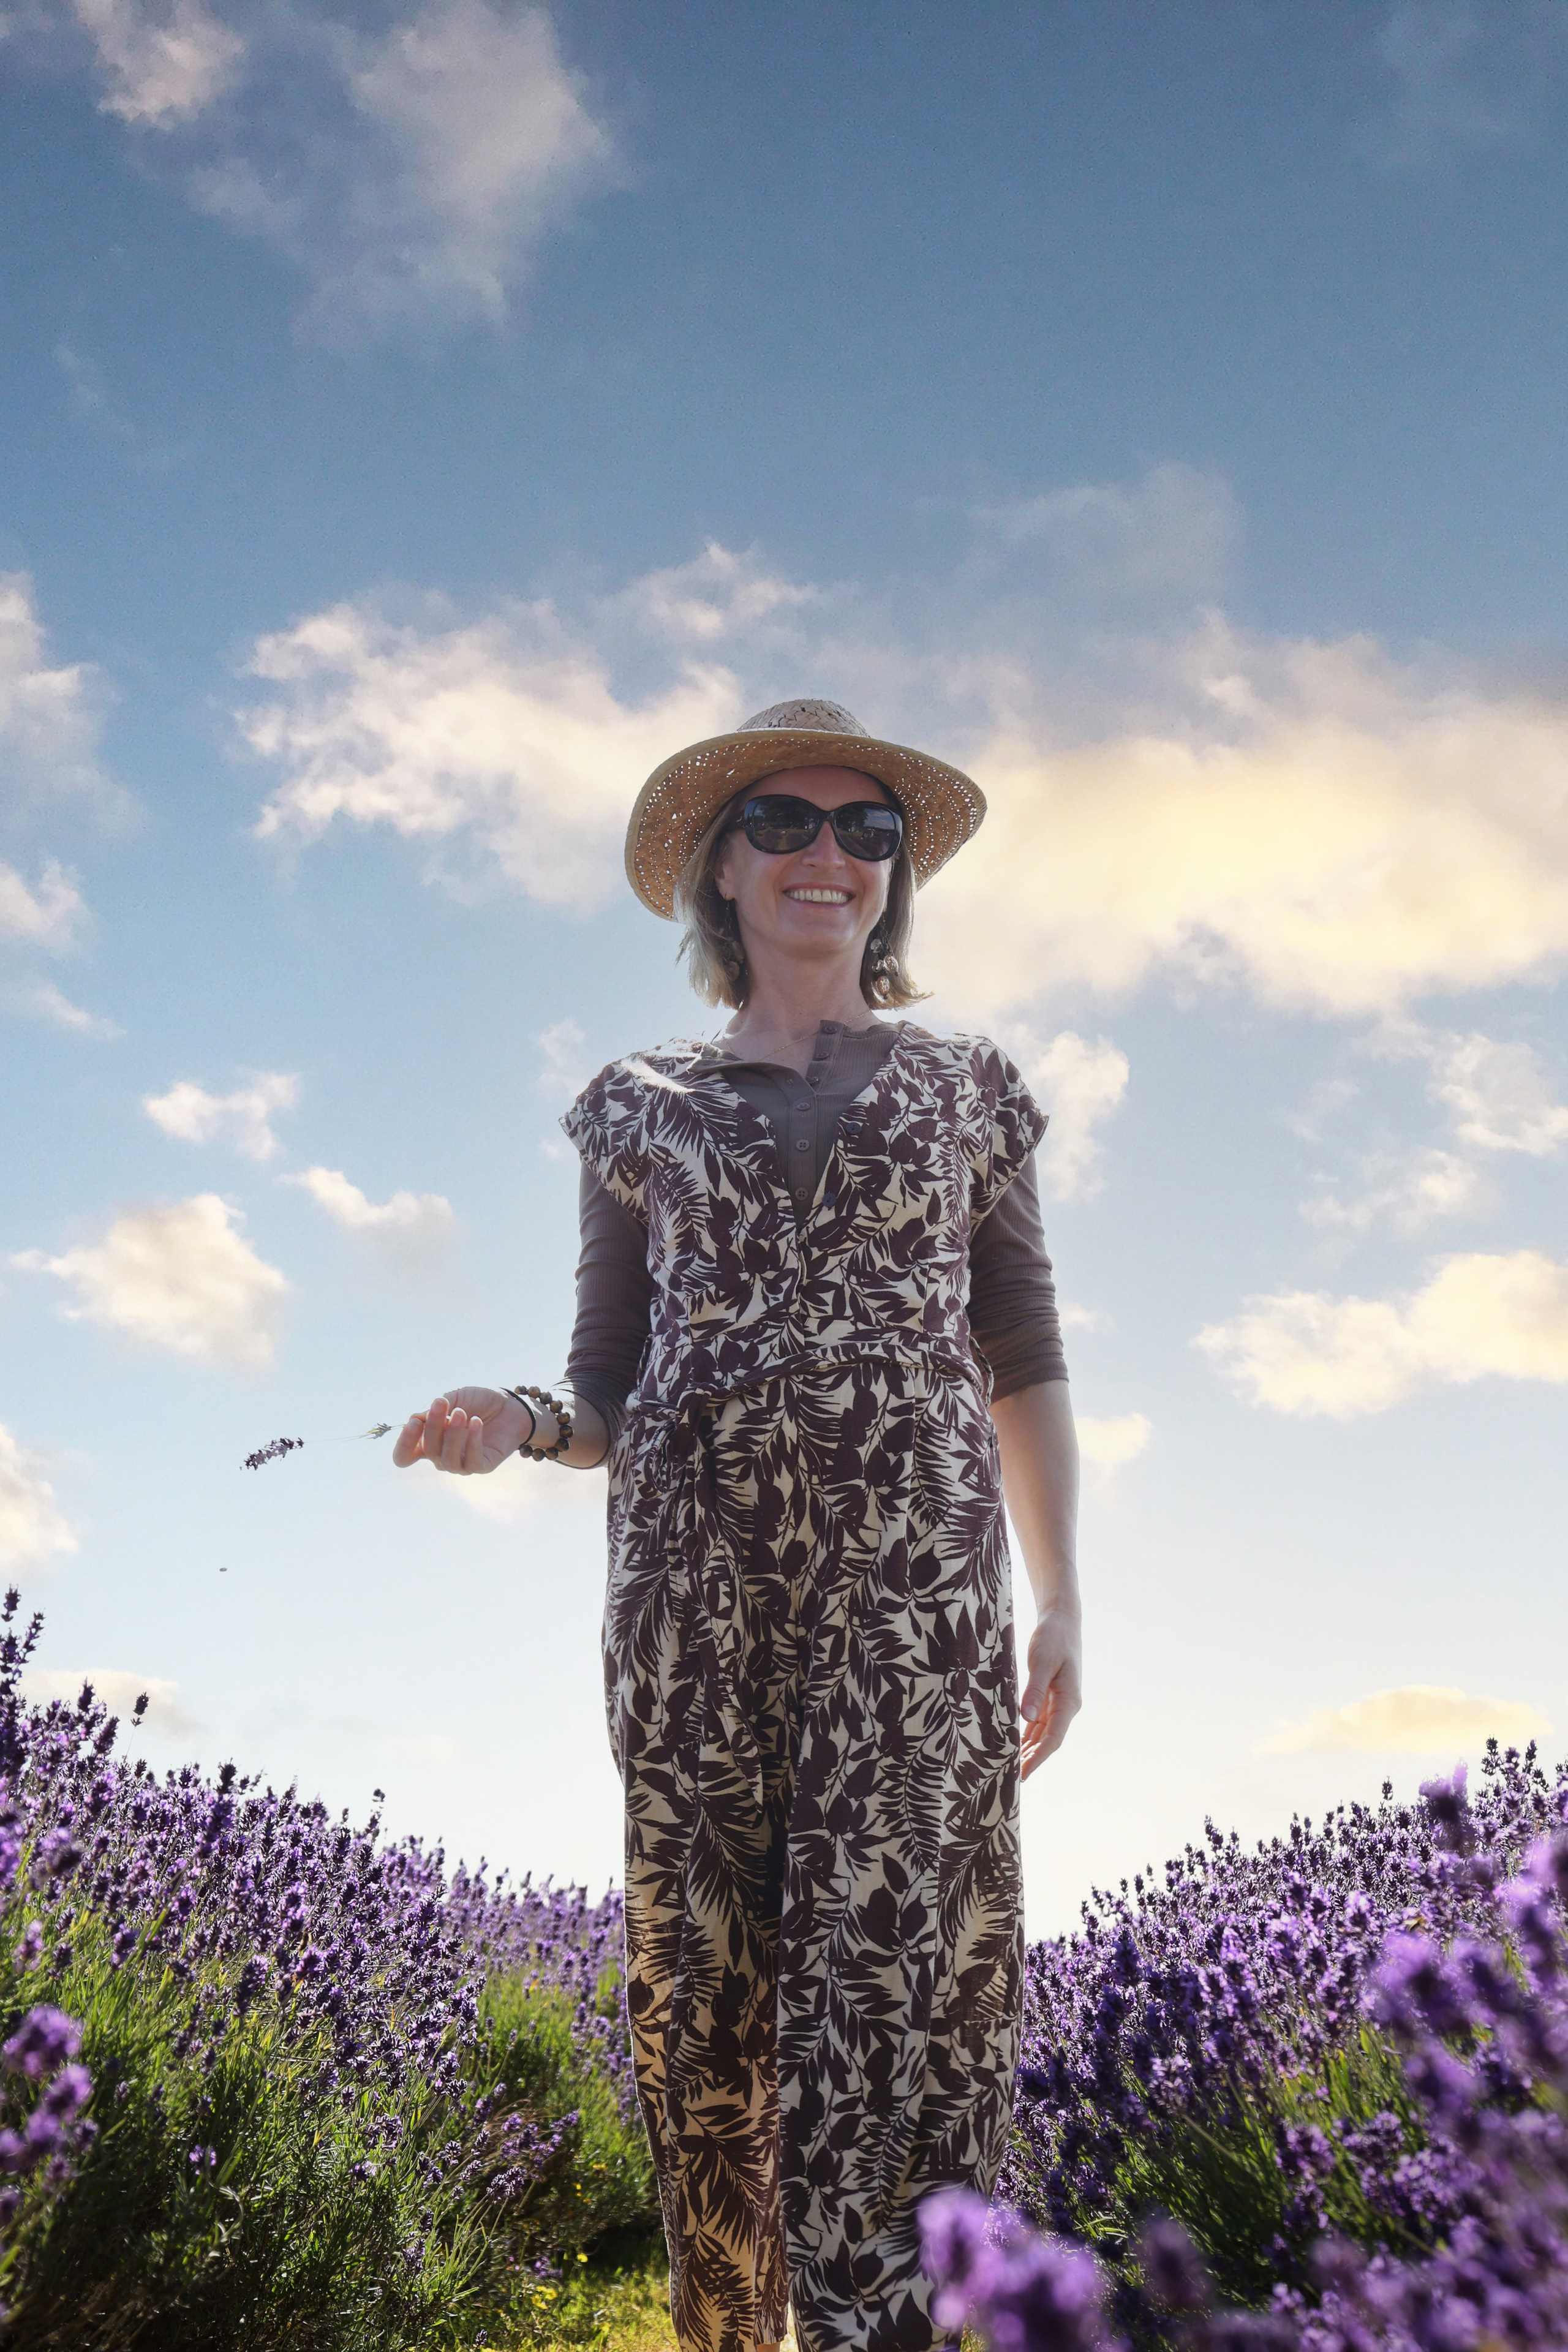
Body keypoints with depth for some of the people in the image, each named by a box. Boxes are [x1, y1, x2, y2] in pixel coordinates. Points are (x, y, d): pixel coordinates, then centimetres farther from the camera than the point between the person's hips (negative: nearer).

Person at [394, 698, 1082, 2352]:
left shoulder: (966, 1089, 14)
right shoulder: (639, 1105, 15)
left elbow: (1024, 1366, 13)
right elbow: (613, 1388, 14)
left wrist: (1060, 1599, 4)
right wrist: (516, 1423, -8)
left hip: (914, 1562, 0)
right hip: (697, 1565, 1)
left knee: (899, 1956, -10)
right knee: (704, 1972, 2)